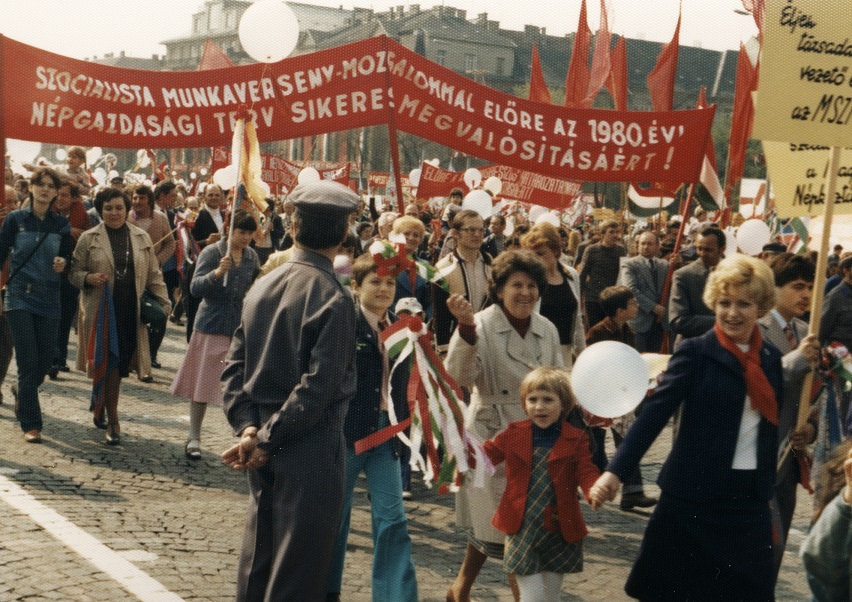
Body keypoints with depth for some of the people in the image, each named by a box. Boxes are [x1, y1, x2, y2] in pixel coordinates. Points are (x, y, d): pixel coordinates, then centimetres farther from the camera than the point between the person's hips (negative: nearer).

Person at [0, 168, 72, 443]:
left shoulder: (61, 224, 5)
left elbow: (68, 260, 14)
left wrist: (63, 264, -10)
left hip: (49, 300, 3)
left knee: (45, 363, 6)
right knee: (28, 362, -8)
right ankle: (31, 424, 0)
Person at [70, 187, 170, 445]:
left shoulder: (142, 238, 12)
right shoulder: (88, 239, 4)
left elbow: (154, 274, 14)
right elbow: (73, 272, 6)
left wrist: (163, 303, 7)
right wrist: (89, 278, -14)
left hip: (131, 312, 2)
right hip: (100, 311, -2)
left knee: (118, 365, 1)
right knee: (108, 363, -6)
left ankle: (100, 408, 22)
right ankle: (112, 421, 2)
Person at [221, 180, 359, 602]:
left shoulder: (263, 286, 4)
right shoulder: (333, 298, -15)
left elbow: (235, 366, 3)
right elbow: (318, 387, -19)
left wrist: (248, 427, -2)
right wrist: (267, 439, -12)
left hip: (265, 450, 7)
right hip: (311, 448, -7)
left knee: (257, 560, 17)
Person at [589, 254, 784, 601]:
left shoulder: (770, 358, 7)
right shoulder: (696, 352, -8)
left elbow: (771, 428, 12)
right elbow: (654, 412, -16)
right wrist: (616, 471, -26)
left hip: (750, 498, 4)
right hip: (694, 495, -4)